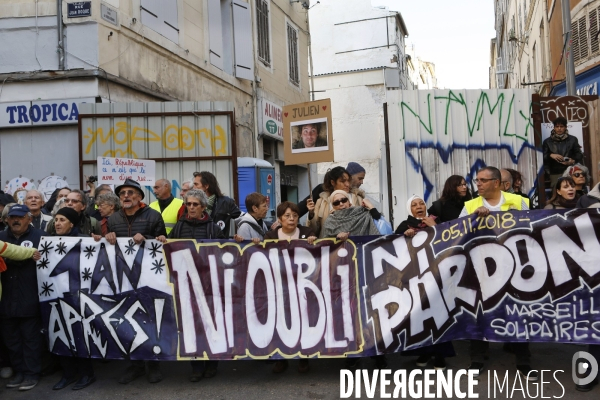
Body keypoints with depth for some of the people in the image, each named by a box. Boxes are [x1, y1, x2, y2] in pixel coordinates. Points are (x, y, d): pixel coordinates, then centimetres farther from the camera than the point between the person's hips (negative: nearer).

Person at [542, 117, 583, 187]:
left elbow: (579, 155, 8)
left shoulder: (573, 139, 11)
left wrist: (573, 161, -11)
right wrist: (551, 155, -15)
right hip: (555, 174, 0)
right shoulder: (547, 141, 10)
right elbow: (543, 156, 4)